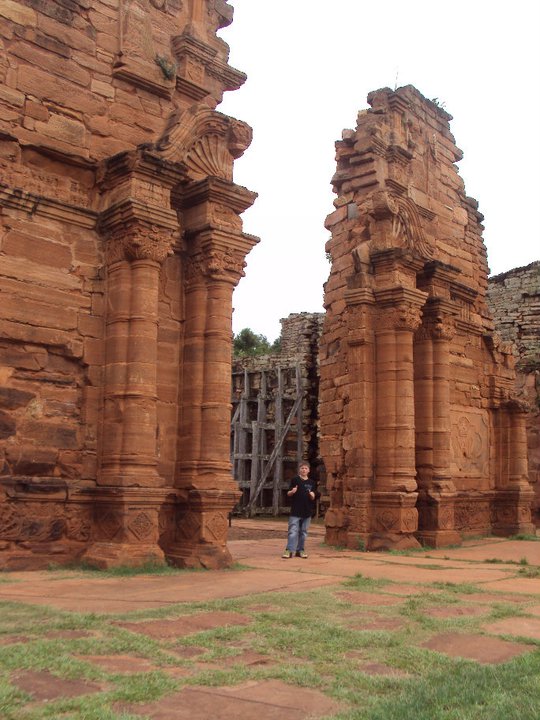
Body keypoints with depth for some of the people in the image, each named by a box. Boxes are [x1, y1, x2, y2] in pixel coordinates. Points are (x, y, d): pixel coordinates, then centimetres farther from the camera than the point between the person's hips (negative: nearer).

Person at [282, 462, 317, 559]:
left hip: (307, 511, 3)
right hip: (295, 511, -3)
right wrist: (292, 491, -18)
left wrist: (312, 495, -11)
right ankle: (289, 550, -7)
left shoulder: (312, 483, 8)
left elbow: (313, 498, 11)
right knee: (293, 531, -8)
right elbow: (288, 494, 3)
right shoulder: (295, 480, 1)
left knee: (303, 532, 9)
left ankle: (300, 550, 18)